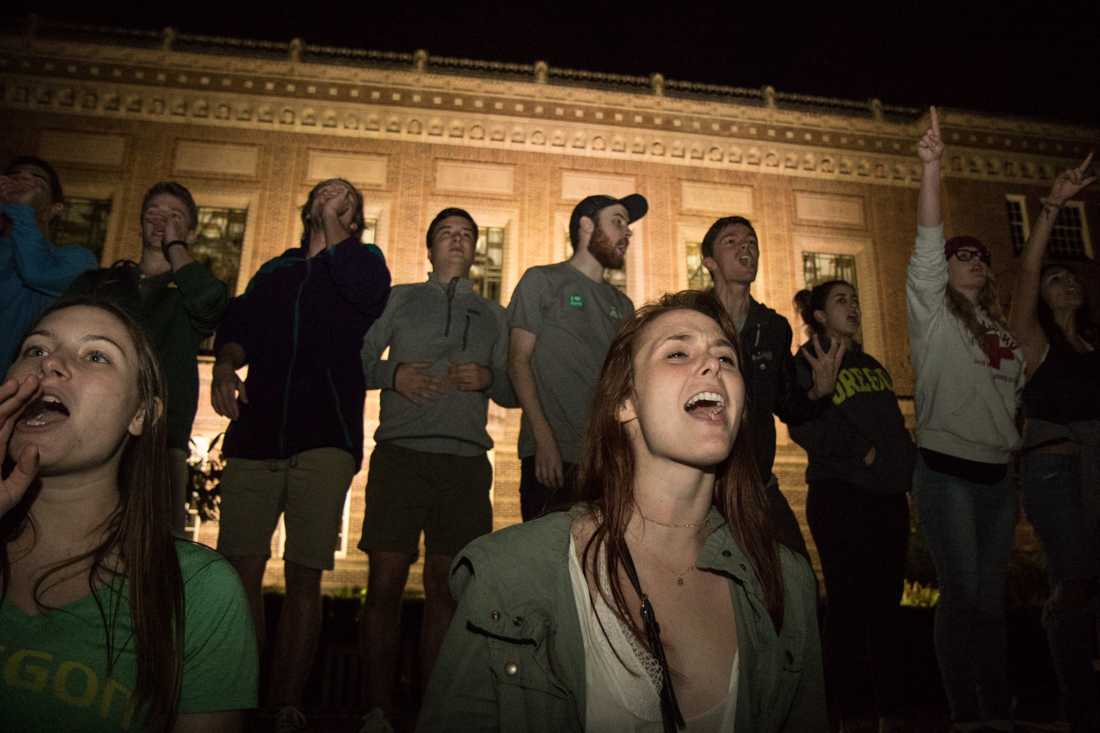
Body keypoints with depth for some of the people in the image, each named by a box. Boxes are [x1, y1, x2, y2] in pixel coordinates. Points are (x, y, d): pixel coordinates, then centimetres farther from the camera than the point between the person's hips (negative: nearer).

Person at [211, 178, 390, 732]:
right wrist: (225, 364, -6)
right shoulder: (274, 271, 23)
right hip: (256, 435, 3)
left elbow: (368, 287, -12)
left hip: (324, 440, -3)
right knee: (241, 567, -1)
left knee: (304, 576, -3)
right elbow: (236, 326, 14)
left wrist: (332, 228, -3)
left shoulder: (359, 261, 12)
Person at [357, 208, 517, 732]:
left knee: (444, 587, 4)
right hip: (401, 453, -1)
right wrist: (392, 373, -10)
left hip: (465, 461, 2)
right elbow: (357, 360, 9)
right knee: (385, 582, -4)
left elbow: (514, 393, 16)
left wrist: (489, 379, -5)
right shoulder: (400, 299, 15)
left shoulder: (493, 315, 19)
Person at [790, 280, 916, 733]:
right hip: (840, 495, -6)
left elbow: (896, 428, 22)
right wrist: (860, 452, -16)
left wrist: (912, 468, 7)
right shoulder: (807, 364, 0)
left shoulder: (872, 366, 21)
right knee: (848, 603, -3)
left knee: (887, 602, 8)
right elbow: (804, 426, -13)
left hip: (889, 495, 6)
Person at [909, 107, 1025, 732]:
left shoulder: (1000, 328, 17)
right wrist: (932, 167, -22)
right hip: (947, 472, -6)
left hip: (997, 475, 6)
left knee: (992, 596, 9)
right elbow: (928, 241, -13)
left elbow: (1014, 397, 22)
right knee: (961, 595, -4)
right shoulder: (934, 315, 0)